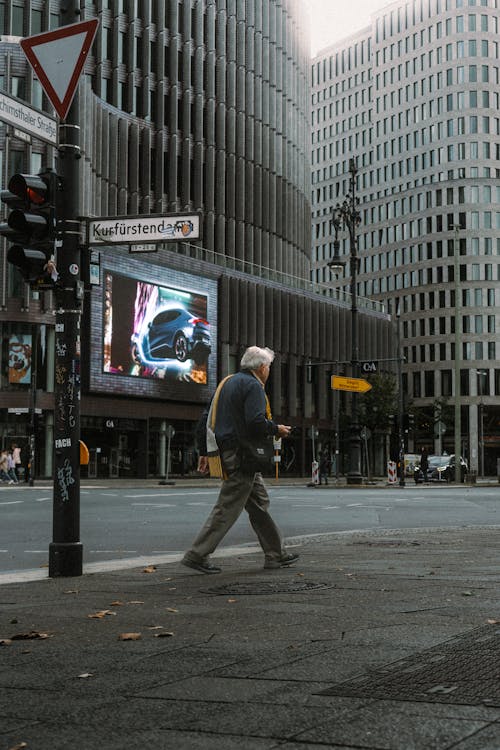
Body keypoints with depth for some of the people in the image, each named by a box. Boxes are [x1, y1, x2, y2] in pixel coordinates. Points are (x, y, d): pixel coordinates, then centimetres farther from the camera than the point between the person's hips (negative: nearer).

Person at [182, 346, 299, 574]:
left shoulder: (227, 383, 18)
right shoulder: (253, 386, -10)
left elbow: (205, 420, 19)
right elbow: (256, 423, -23)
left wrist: (204, 452, 21)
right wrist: (276, 429, -5)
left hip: (226, 453, 10)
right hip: (242, 456, -10)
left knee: (259, 503, 15)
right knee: (227, 507, -6)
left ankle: (276, 554, 20)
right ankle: (197, 555, -5)